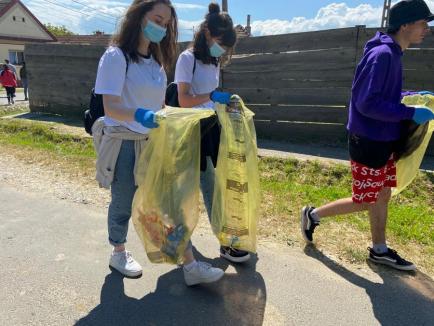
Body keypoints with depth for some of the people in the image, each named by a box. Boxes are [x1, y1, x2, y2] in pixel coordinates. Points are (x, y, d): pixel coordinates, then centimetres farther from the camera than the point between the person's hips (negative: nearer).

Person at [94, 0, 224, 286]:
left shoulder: (156, 59, 12)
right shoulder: (116, 56, -11)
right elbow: (111, 108, -22)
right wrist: (140, 116, -39)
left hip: (154, 143, 6)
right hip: (125, 144, -6)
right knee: (124, 204, 11)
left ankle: (191, 266, 10)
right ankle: (119, 254, 36)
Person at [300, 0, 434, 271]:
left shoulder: (392, 54, 11)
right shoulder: (381, 54, -20)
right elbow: (368, 104, -26)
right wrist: (411, 113, -21)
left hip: (382, 140, 9)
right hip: (369, 142, -9)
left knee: (382, 197, 15)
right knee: (364, 202, 3)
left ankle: (379, 250, 30)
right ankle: (313, 214, 22)